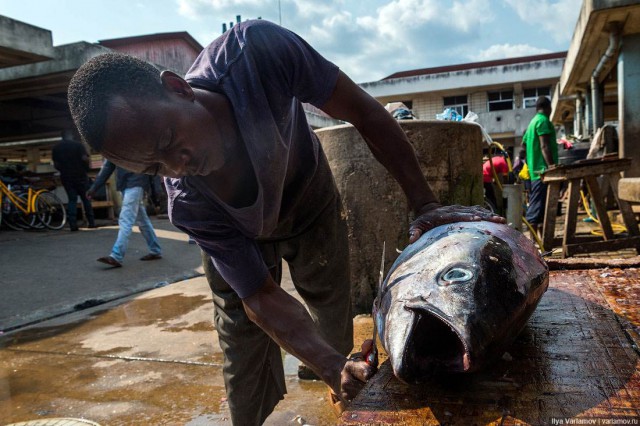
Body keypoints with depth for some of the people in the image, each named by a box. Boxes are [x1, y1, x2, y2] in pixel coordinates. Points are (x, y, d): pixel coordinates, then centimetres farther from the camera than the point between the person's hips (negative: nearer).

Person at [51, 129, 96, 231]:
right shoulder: (78, 145, -6)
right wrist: (86, 168, 3)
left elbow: (55, 164, 5)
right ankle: (91, 222, 6)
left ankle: (72, 224, -3)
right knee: (86, 198, 6)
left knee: (72, 200, 6)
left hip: (66, 177, 3)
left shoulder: (56, 147, 6)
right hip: (80, 175, -3)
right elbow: (85, 159, -15)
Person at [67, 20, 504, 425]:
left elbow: (364, 112, -29)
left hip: (313, 207, 2)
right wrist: (335, 369, -45)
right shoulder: (188, 205, -37)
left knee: (336, 336, 12)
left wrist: (426, 204, -30)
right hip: (240, 236, -1)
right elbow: (262, 297, -30)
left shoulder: (256, 49, -40)